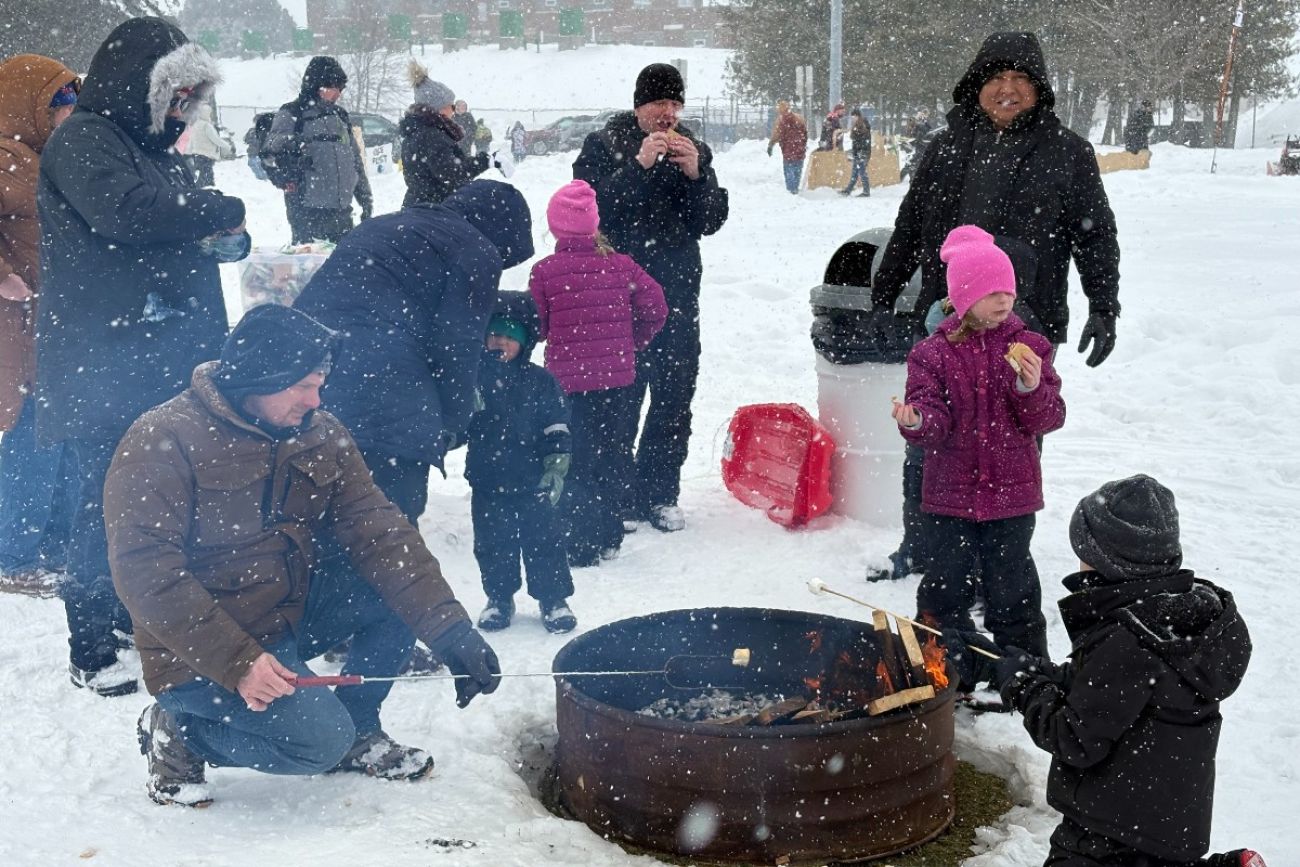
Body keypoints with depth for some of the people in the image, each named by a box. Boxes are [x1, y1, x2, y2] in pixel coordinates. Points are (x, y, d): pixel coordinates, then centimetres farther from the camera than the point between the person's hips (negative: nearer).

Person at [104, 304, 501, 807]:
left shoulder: (320, 435, 0)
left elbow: (375, 533, -8)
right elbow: (146, 572, -24)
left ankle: (356, 729, 8)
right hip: (204, 653, -6)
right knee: (320, 736, -24)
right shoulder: (162, 442, -18)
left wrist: (449, 630, -20)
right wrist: (237, 660, -31)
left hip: (294, 611, 7)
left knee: (403, 581, -11)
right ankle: (176, 731, 1)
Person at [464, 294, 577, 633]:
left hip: (533, 483, -2)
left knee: (544, 540, 5)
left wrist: (556, 469, -8)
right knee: (493, 545, 11)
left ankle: (554, 598, 18)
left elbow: (557, 431, -2)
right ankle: (499, 598, 27)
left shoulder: (540, 382, -1)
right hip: (487, 484, 2)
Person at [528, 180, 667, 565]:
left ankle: (581, 547, 0)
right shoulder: (620, 265, -1)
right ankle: (609, 539, 23)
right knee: (613, 459, 16)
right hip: (619, 378, 3)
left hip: (569, 381, -3)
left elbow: (535, 327, -3)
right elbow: (655, 308, 1)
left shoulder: (544, 271, -9)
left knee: (576, 464, 4)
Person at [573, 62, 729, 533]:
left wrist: (696, 174, -10)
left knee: (675, 393, 5)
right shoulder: (602, 145, 0)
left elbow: (711, 221, 5)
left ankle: (659, 493, 15)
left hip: (678, 289, 4)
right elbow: (591, 207, -15)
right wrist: (639, 166, -21)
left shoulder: (693, 149, 10)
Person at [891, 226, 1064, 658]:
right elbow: (935, 417, -9)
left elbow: (1049, 419, -2)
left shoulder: (1029, 347, 0)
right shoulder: (934, 352, -3)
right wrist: (917, 420, -31)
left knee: (1011, 586, 10)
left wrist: (1033, 389, -21)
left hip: (1012, 492, 0)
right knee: (946, 583, 8)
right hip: (950, 491, 0)